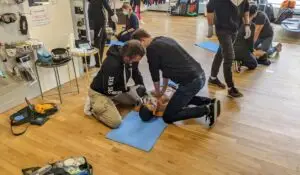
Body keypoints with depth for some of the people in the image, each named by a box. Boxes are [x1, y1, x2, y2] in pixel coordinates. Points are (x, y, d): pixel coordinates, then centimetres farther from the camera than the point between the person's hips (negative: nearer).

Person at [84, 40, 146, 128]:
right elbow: (109, 91, -28)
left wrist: (143, 91, -2)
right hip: (100, 92, -8)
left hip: (115, 89, 8)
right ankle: (93, 106, 3)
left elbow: (136, 74, 6)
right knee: (115, 122, -18)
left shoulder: (131, 59, -14)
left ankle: (111, 101, 17)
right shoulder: (112, 64, -37)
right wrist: (128, 89, -18)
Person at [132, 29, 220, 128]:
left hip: (190, 81, -9)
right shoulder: (164, 40, 20)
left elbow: (154, 73, 5)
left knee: (168, 117, 2)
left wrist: (157, 92, 24)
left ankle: (207, 110, -4)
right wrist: (163, 90, 32)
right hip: (200, 76, 9)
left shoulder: (151, 49, -7)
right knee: (183, 98, 37)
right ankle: (209, 102, 17)